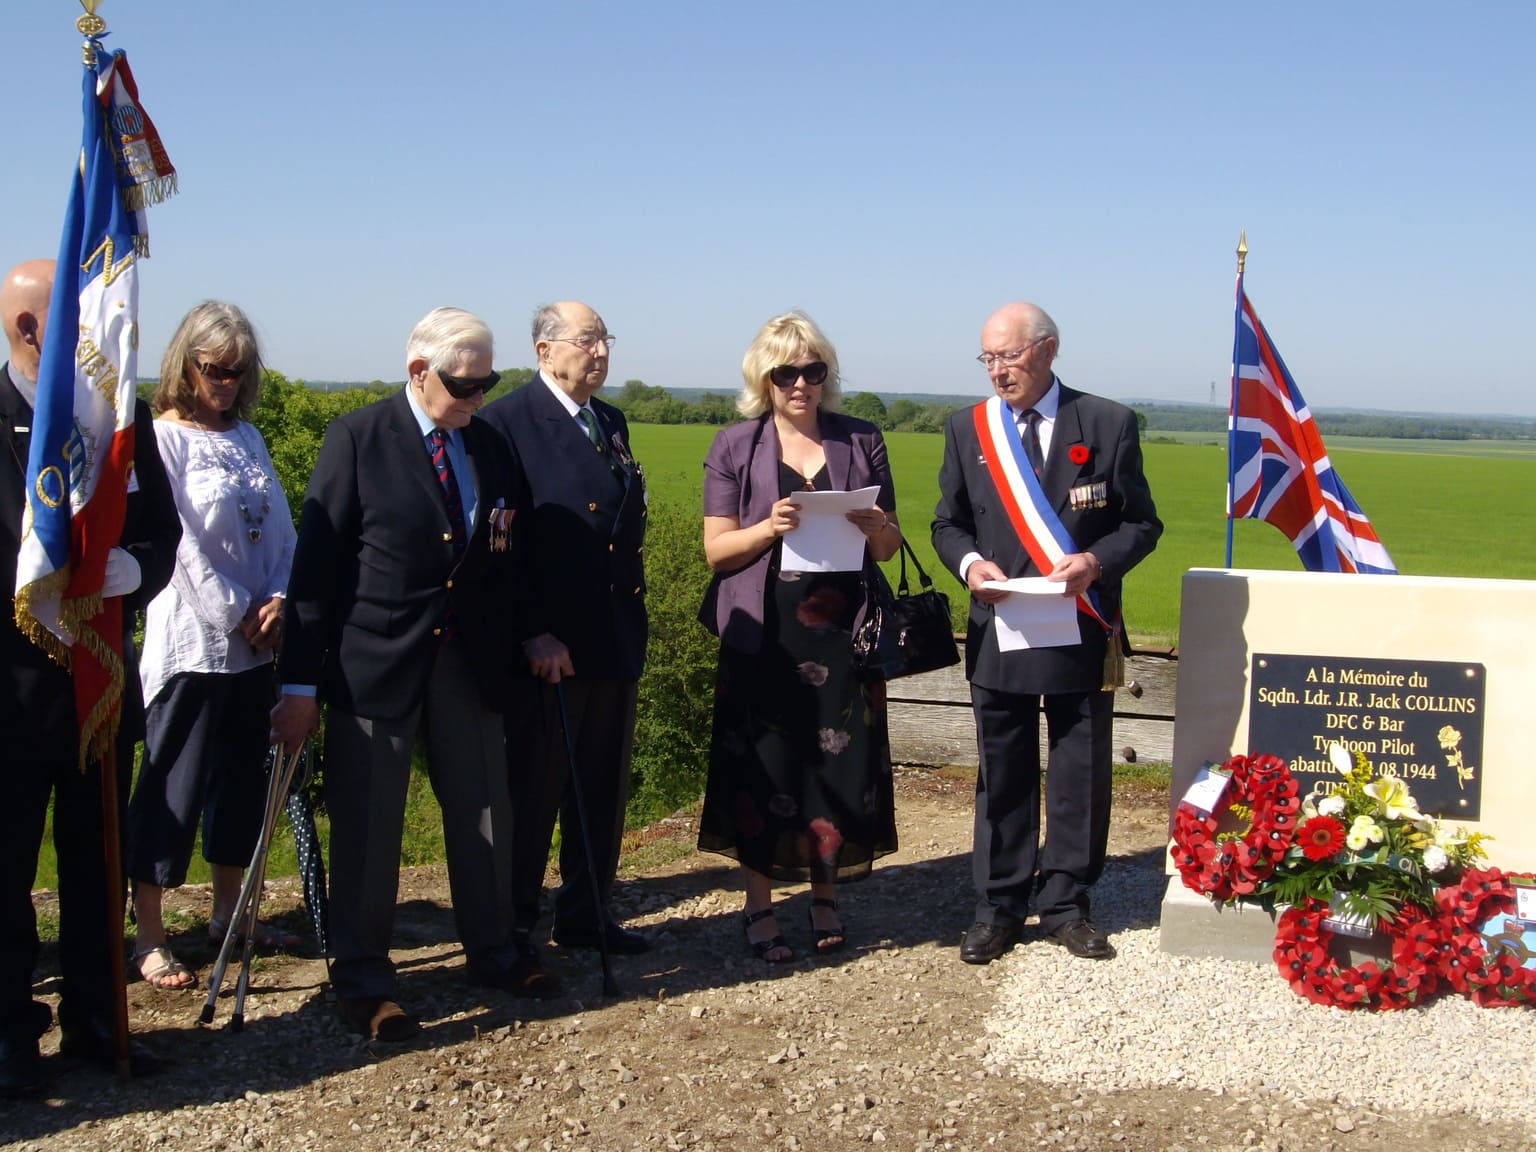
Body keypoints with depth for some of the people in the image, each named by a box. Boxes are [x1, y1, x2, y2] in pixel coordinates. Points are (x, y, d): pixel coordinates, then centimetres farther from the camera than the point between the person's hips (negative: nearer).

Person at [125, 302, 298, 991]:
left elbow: (279, 527, 9)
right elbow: (178, 541, -13)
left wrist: (280, 598, -6)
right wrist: (238, 613, -11)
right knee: (172, 789, -1)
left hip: (255, 644, 7)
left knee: (243, 779, 14)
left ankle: (228, 914, 28)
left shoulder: (246, 435, 12)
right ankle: (149, 938, 8)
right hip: (191, 643, -7)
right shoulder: (162, 437, -8)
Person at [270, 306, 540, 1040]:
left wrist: (526, 641, 5)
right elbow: (318, 562, -9)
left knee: (485, 813, 11)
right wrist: (300, 681, -11)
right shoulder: (358, 439, -7)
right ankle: (361, 981, 18)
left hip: (471, 662, 4)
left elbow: (510, 558, 14)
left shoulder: (490, 445, 7)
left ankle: (491, 952, 30)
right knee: (367, 827, 4)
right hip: (375, 663, -4)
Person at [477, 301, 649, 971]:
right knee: (533, 789, 3)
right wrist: (531, 635, -18)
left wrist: (634, 611, 11)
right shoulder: (508, 422, -9)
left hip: (616, 639, 7)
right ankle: (513, 927, 16)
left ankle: (586, 915, 27)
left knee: (604, 788, 14)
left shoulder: (612, 423, 15)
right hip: (548, 647, -7)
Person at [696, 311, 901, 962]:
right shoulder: (735, 447, 3)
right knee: (762, 766, 0)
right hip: (763, 634, -1)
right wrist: (769, 527, -18)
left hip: (839, 633, 2)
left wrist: (877, 530, -13)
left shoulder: (861, 443, 8)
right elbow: (716, 550, 0)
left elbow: (889, 548, 10)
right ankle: (759, 907, 13)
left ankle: (825, 896, 20)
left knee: (838, 762, 3)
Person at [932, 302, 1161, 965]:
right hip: (999, 633, 1)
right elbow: (948, 524, 12)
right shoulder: (968, 429, 6)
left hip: (1081, 633, -1)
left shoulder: (1108, 424, 0)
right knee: (1002, 778, 9)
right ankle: (998, 909, 20)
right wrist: (969, 562, -10)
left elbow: (1141, 523, 2)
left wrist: (1097, 561, -17)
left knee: (1080, 775, 7)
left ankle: (1064, 906, 21)